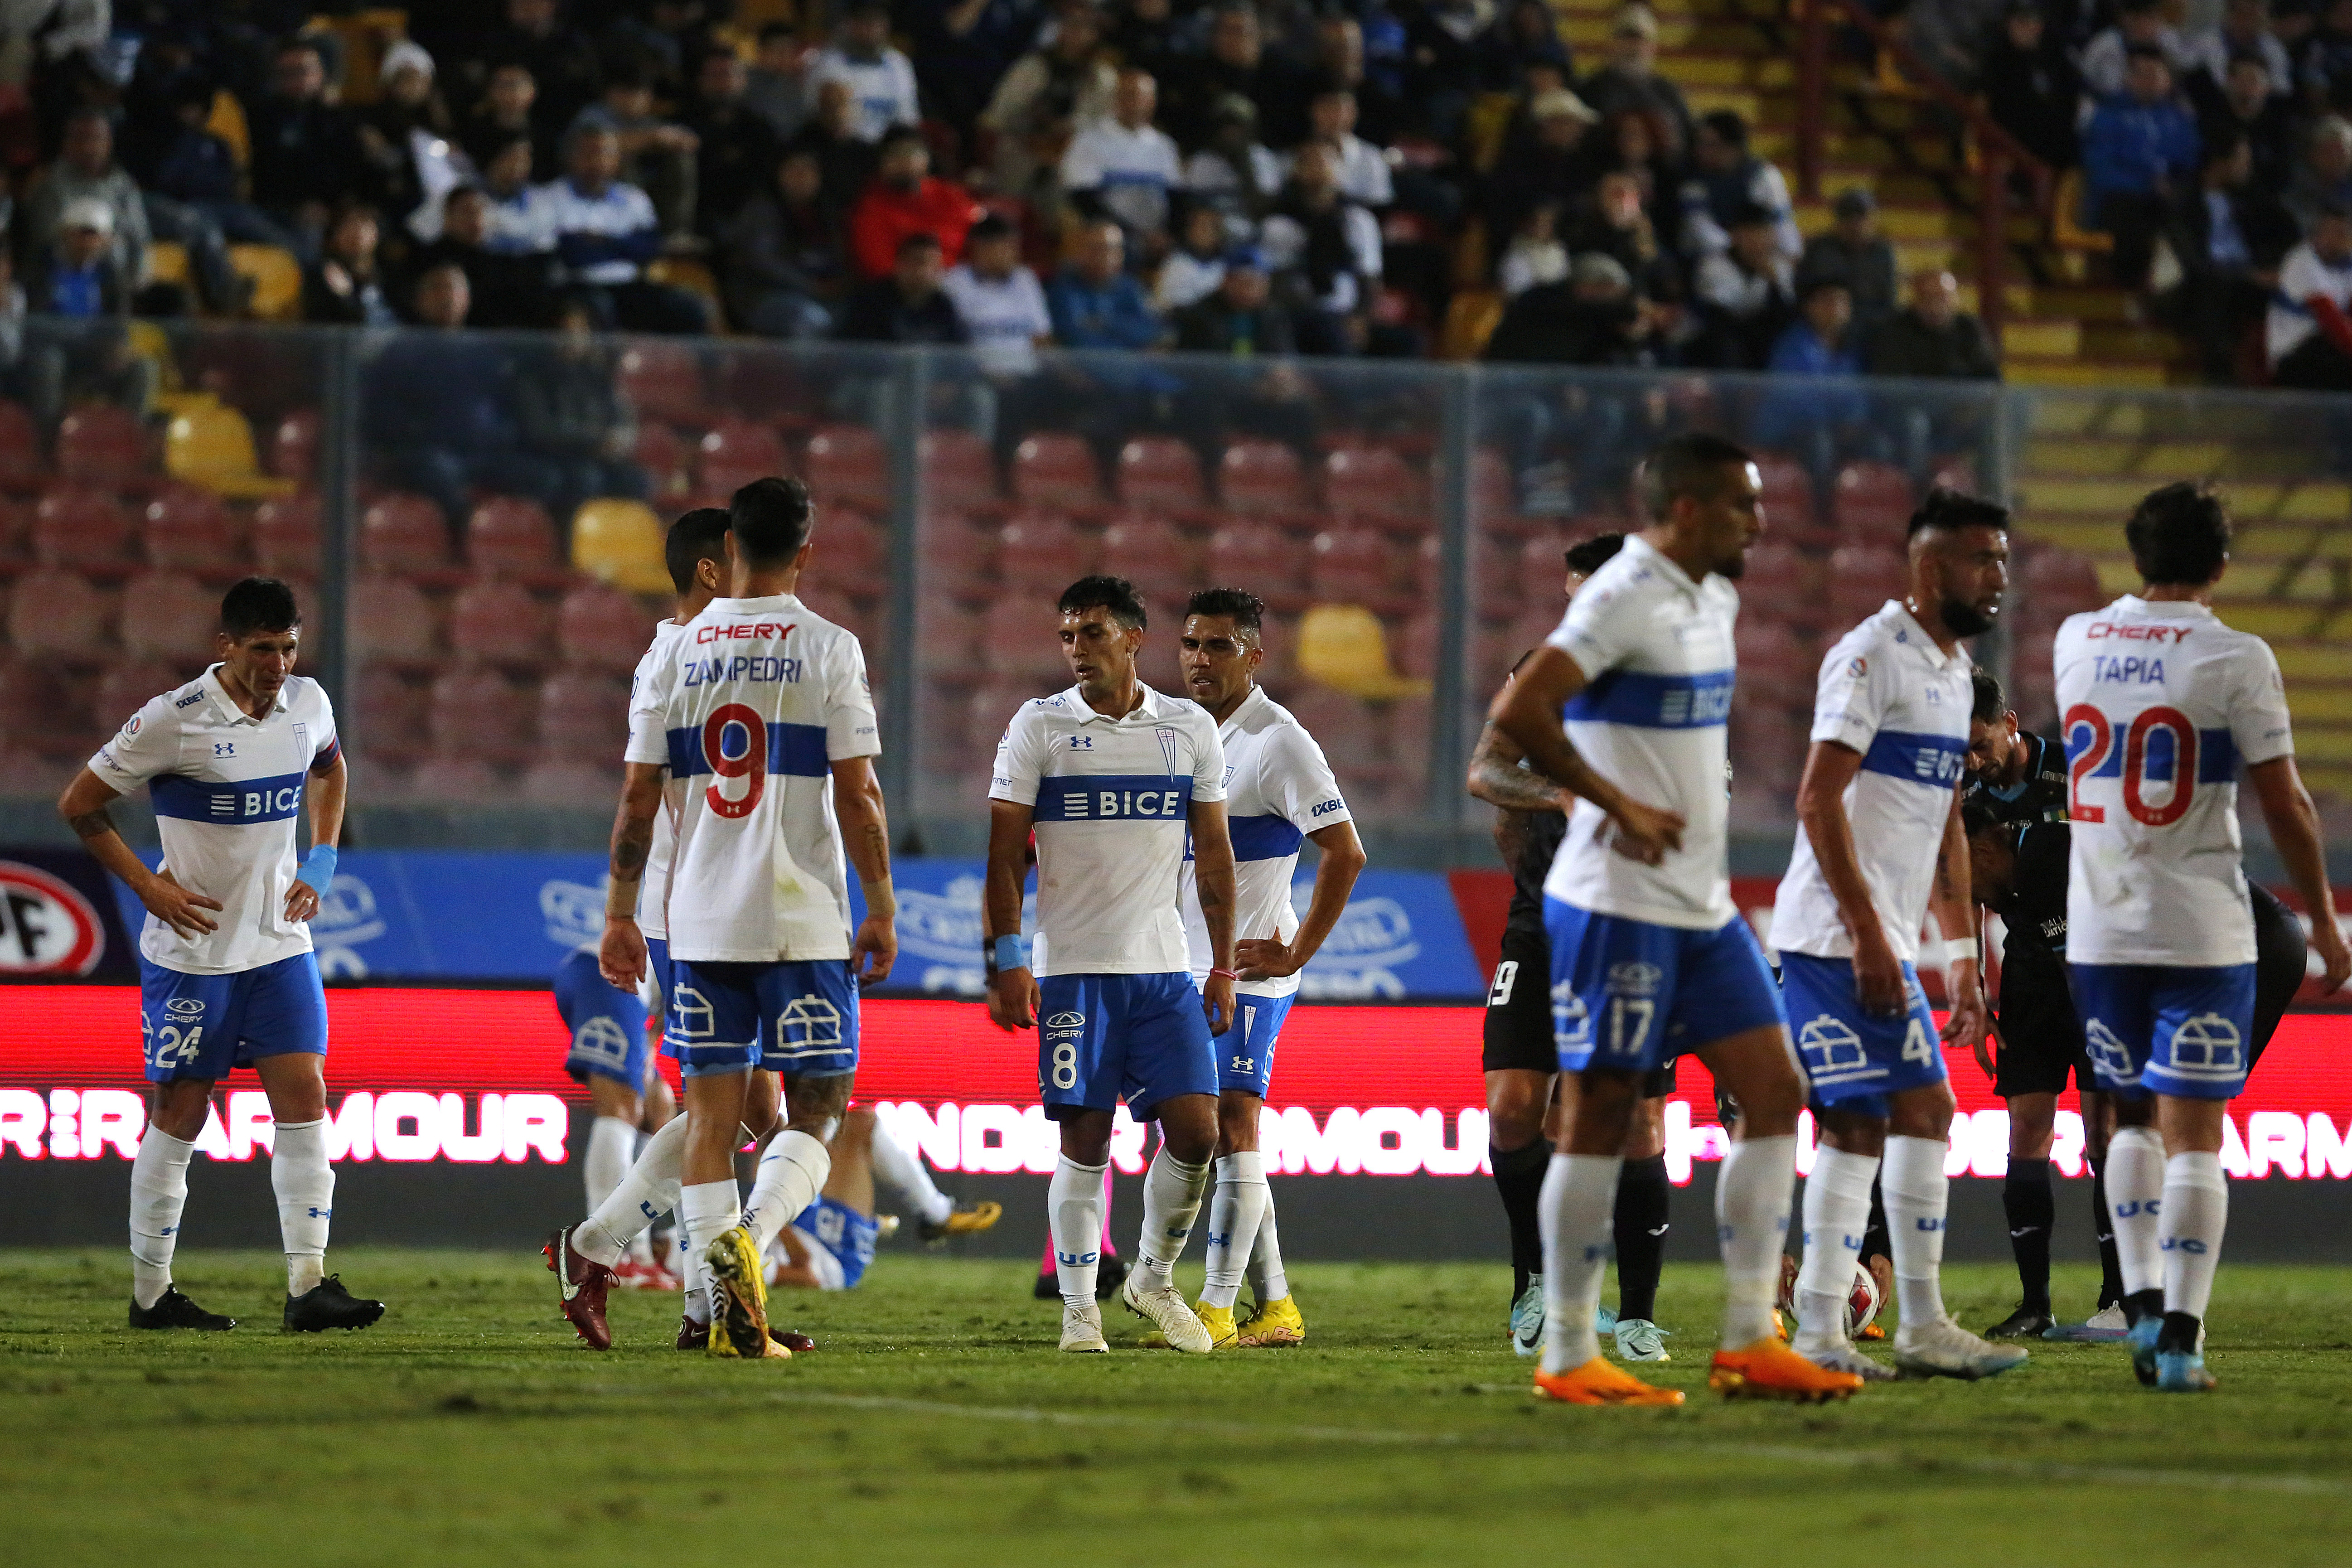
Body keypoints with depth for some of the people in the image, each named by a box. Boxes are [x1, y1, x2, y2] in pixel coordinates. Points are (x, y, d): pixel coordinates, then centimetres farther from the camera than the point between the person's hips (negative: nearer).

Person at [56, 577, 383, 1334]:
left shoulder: (308, 703, 1)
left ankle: (309, 1285, -6)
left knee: (304, 1097, -5)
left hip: (279, 943, 5)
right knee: (180, 1115, 1)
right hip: (192, 950, -5)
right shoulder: (173, 720, -16)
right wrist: (150, 886, -10)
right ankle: (150, 1293, 12)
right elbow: (79, 805, -6)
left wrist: (322, 858, 10)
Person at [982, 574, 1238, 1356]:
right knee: (1084, 1138, -4)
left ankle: (1153, 1277, 16)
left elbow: (1214, 855, 13)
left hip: (1164, 968, 2)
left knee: (1195, 1129, -5)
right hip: (1072, 967, -2)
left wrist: (1224, 966, 10)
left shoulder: (1191, 729, 9)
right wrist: (1006, 959, -8)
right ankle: (1078, 1306, 4)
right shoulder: (1039, 727, 1)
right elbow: (1004, 853, 0)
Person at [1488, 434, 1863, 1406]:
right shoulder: (1625, 597, -15)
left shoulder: (1714, 599, 14)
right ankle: (1567, 1357, 3)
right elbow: (1517, 713, -24)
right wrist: (1618, 805, -19)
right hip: (1618, 902, -9)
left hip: (1702, 905, 9)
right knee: (1603, 1112, -4)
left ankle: (1749, 1344, 5)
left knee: (1775, 1092, 4)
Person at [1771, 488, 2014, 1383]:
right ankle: (1818, 1334, -9)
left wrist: (1961, 957, 21)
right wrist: (1867, 934, -22)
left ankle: (1923, 1326, 15)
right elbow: (1818, 799, -19)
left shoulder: (1954, 669, 18)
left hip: (1890, 943, 10)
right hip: (1834, 934, -10)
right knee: (1856, 1124, -10)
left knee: (1924, 1115, 10)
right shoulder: (1872, 656, -12)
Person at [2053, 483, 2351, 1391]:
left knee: (2132, 1114, 20)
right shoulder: (2237, 660, -9)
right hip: (2201, 930, -4)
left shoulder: (2076, 643, 5)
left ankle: (2143, 1301, 8)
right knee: (2193, 1134, 0)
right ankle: (2180, 1340, -5)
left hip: (2098, 931, 4)